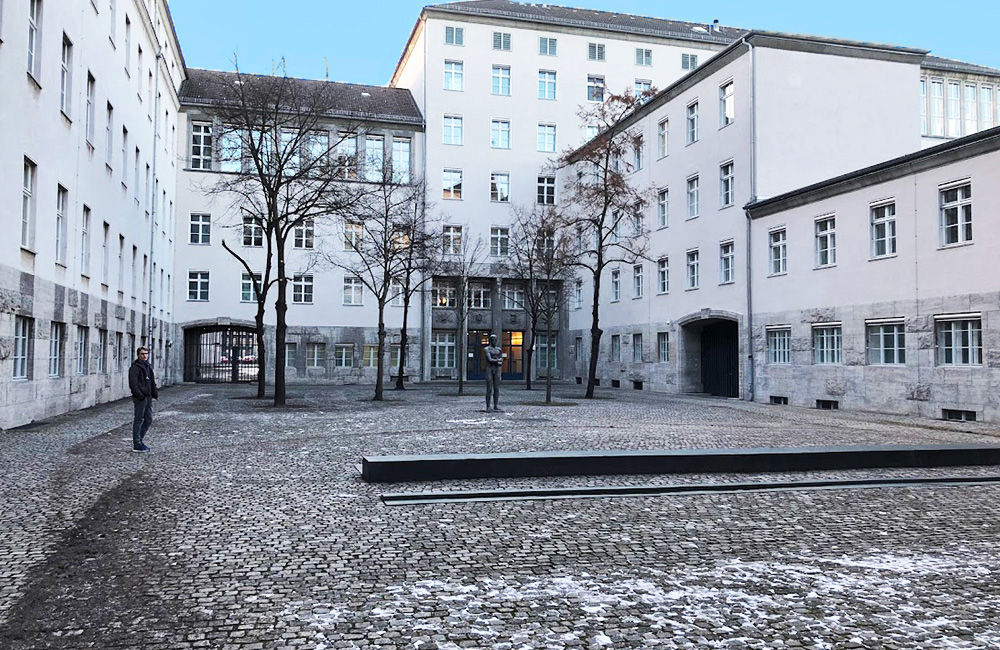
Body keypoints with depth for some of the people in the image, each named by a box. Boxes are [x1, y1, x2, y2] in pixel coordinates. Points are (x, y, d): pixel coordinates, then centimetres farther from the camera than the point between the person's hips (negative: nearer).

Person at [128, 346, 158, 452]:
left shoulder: (148, 366, 17)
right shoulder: (135, 367, -10)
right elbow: (133, 384, -17)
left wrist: (155, 392, 12)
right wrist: (139, 395, -23)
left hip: (148, 397, 9)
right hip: (140, 398, -9)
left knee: (148, 420, 12)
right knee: (138, 420, -2)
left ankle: (139, 440, 23)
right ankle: (136, 445, 4)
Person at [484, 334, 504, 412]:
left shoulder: (499, 349, 12)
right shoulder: (486, 349, -3)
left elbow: (501, 361, 5)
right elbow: (490, 360, -16)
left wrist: (494, 360, -12)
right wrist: (498, 360, -7)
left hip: (497, 370, 5)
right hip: (489, 369, -5)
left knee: (496, 388, 2)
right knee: (489, 389, -7)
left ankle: (495, 406, 7)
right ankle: (488, 406, -5)